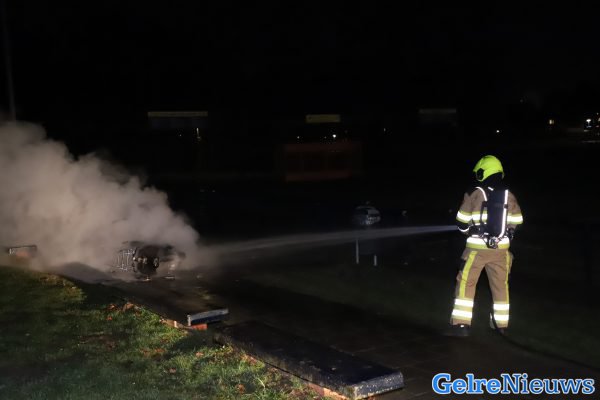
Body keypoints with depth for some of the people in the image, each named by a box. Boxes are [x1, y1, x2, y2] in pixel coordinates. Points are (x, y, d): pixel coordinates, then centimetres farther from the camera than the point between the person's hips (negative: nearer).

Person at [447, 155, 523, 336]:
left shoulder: (474, 194, -8)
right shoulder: (509, 195, 2)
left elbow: (462, 222, -4)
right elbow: (516, 223, 9)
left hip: (476, 247, -3)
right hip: (500, 248, 3)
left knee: (466, 283, 5)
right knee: (500, 285, 15)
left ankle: (461, 324, 1)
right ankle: (501, 324, 22)